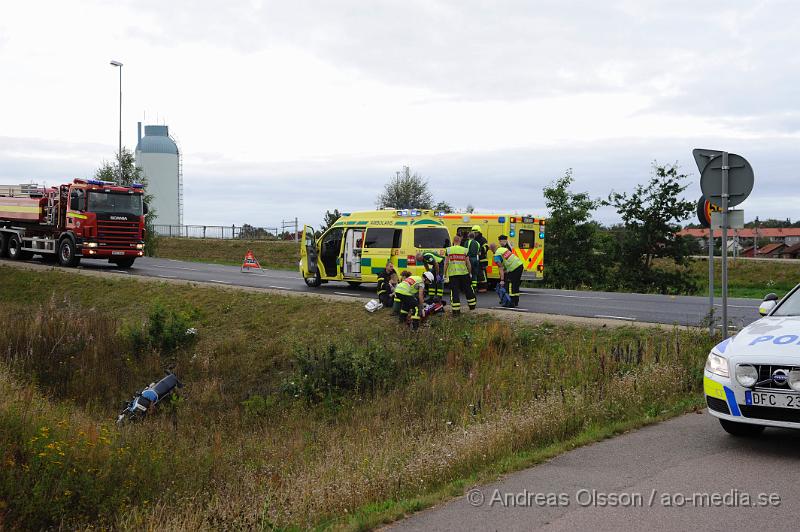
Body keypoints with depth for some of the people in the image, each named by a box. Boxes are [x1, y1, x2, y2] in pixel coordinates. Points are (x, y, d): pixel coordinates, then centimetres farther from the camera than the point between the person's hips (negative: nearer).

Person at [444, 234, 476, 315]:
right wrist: (470, 272, 16)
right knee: (468, 290, 17)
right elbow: (468, 263, 3)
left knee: (454, 291, 2)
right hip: (464, 273, 1)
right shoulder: (464, 250, -1)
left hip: (452, 274, -1)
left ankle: (456, 310, -1)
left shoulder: (448, 250, -2)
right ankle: (472, 305, 30)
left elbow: (446, 263, -1)